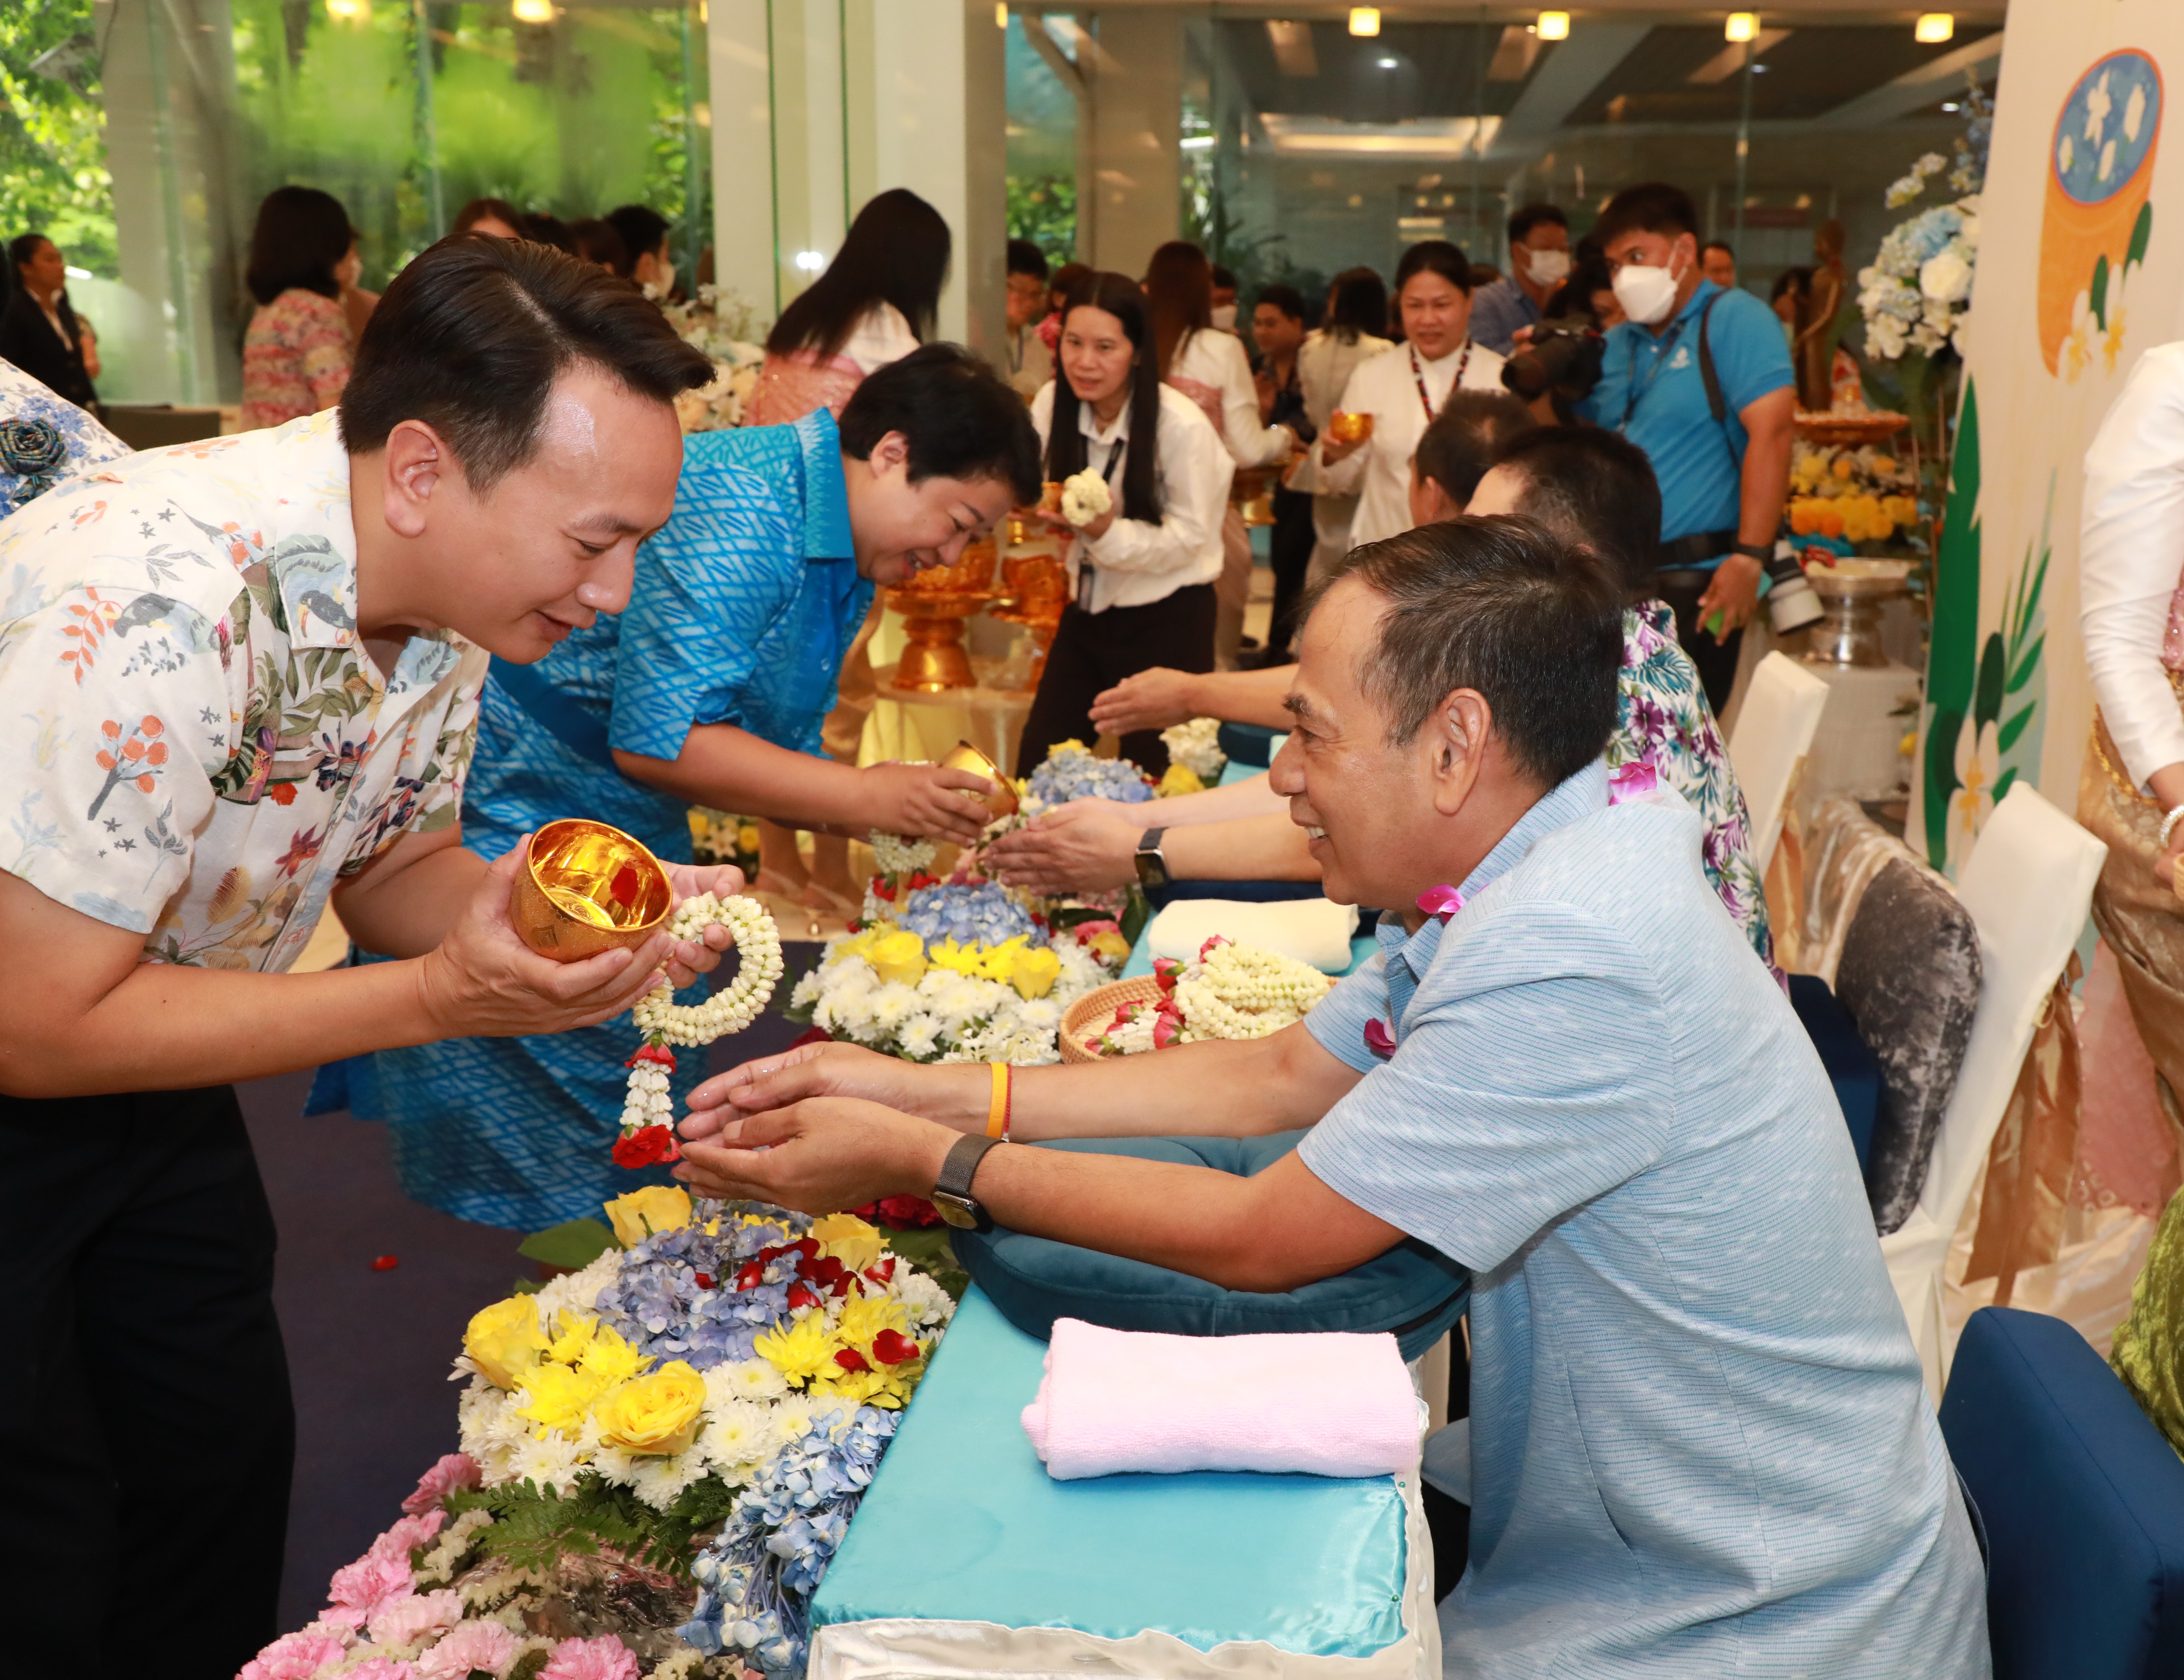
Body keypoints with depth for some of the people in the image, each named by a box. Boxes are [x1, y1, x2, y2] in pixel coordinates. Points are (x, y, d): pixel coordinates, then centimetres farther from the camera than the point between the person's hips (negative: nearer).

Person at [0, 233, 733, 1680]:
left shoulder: (444, 588, -11)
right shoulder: (159, 601, -36)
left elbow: (392, 871, 3)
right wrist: (441, 996, -32)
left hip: (147, 1067, 7)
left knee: (229, 1453, 15)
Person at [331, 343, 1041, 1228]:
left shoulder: (847, 557, 7)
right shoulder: (737, 509, -25)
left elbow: (775, 749, 10)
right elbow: (656, 740, -30)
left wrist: (913, 801, -7)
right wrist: (863, 796, -24)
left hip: (638, 829, 10)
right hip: (507, 816, -10)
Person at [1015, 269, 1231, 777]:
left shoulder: (1183, 425, -19)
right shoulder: (1051, 403, -3)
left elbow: (1189, 535, -15)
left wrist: (1107, 531, -30)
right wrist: (1044, 509, -14)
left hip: (1166, 617, -5)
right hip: (1088, 607, 5)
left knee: (1152, 775, 3)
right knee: (1035, 768, 5)